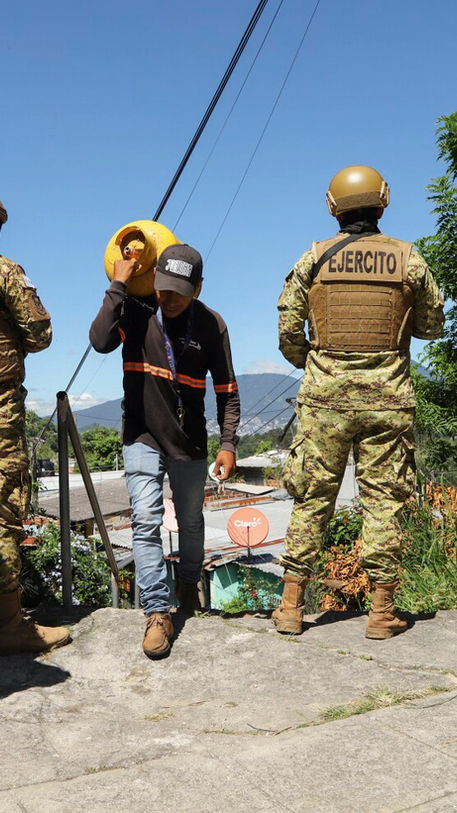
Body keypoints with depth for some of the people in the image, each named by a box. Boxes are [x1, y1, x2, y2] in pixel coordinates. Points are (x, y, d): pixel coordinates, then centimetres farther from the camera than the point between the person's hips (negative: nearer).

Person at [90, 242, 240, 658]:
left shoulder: (211, 324, -7)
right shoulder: (135, 310, -8)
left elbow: (227, 390, -2)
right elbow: (101, 340, -27)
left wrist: (228, 443, -9)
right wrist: (118, 285, -23)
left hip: (189, 441, 1)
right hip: (142, 437, -1)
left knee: (191, 523, 15)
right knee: (146, 521, -11)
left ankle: (189, 586, 40)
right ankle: (157, 613, -5)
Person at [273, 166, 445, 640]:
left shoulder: (314, 259, 2)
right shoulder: (408, 259, 1)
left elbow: (288, 332, 2)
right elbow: (432, 326, 10)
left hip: (325, 396, 1)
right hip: (387, 399, 0)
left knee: (311, 498, 7)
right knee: (383, 499, 6)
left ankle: (291, 606, 13)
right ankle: (382, 612, 10)